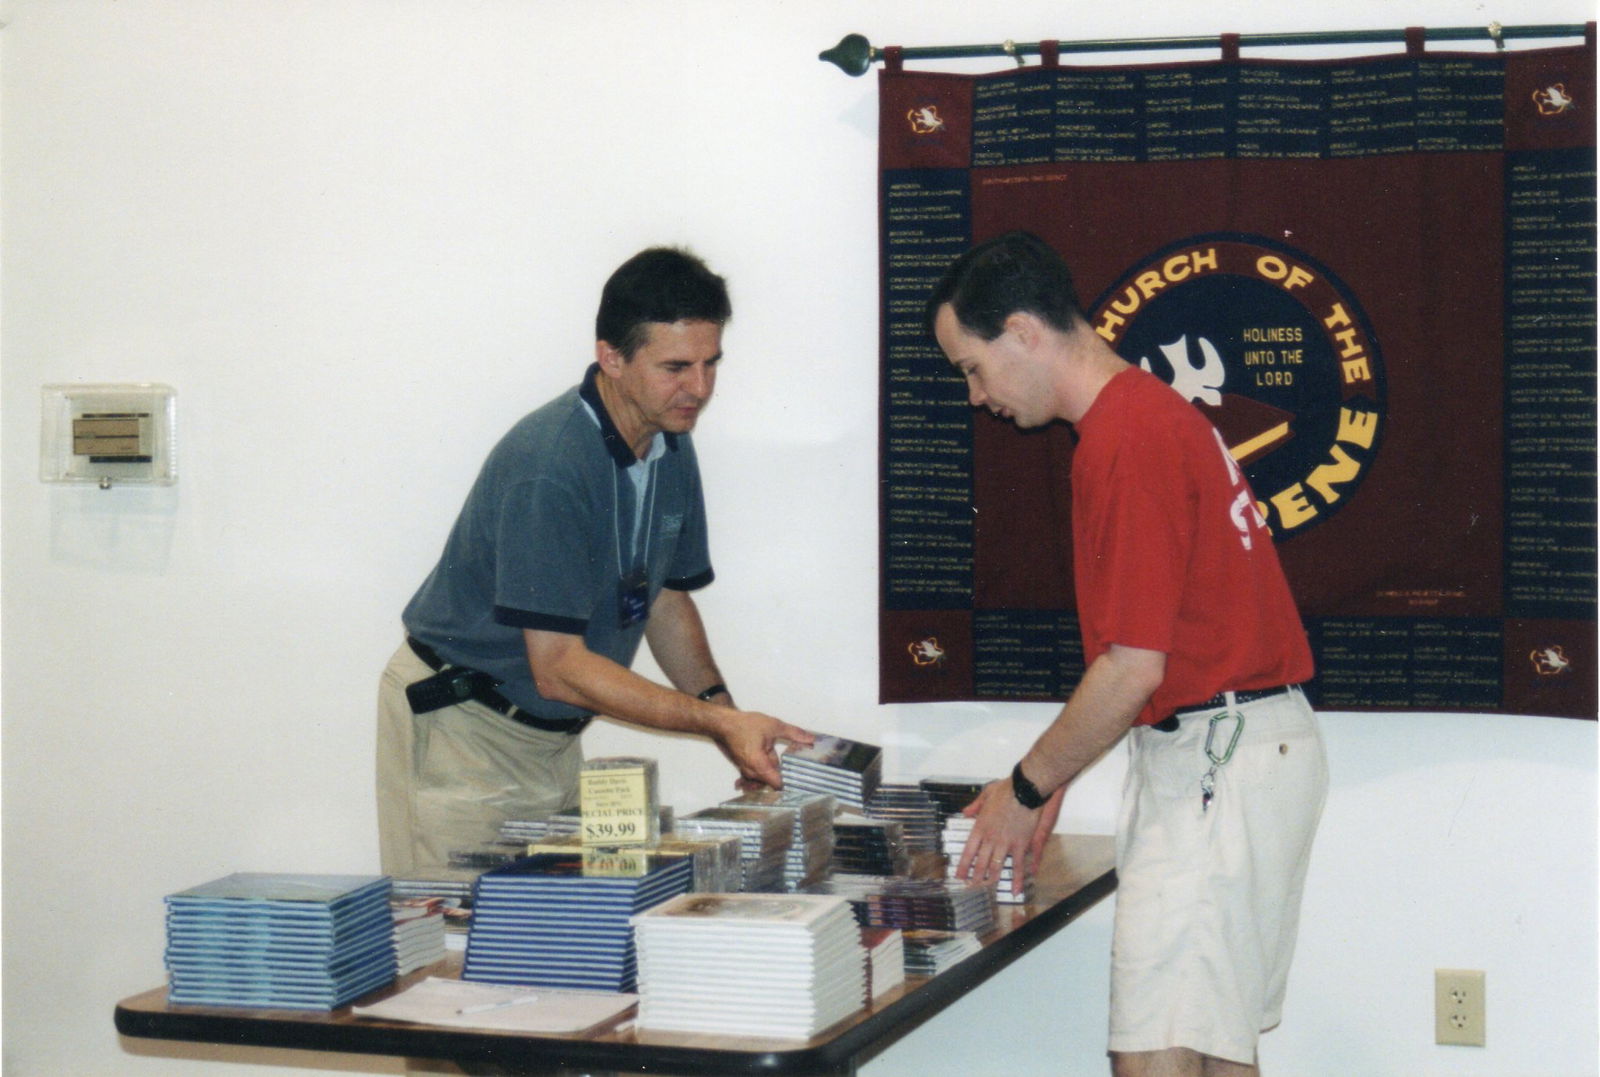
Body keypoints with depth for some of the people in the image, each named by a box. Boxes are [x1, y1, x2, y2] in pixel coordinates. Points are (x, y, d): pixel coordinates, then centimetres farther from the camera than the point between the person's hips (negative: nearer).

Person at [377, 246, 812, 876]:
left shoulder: (671, 447, 0)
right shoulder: (548, 468, -27)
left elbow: (666, 597, 12)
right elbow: (558, 667, -28)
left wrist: (734, 727, -4)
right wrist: (719, 720, -30)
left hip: (552, 732, 8)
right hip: (461, 724, -7)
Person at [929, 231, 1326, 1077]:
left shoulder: (1124, 439, -17)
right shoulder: (1152, 414, 15)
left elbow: (1133, 669, -19)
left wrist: (1028, 789, -6)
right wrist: (1047, 784, 18)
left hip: (1213, 762, -11)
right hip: (1250, 748, 11)